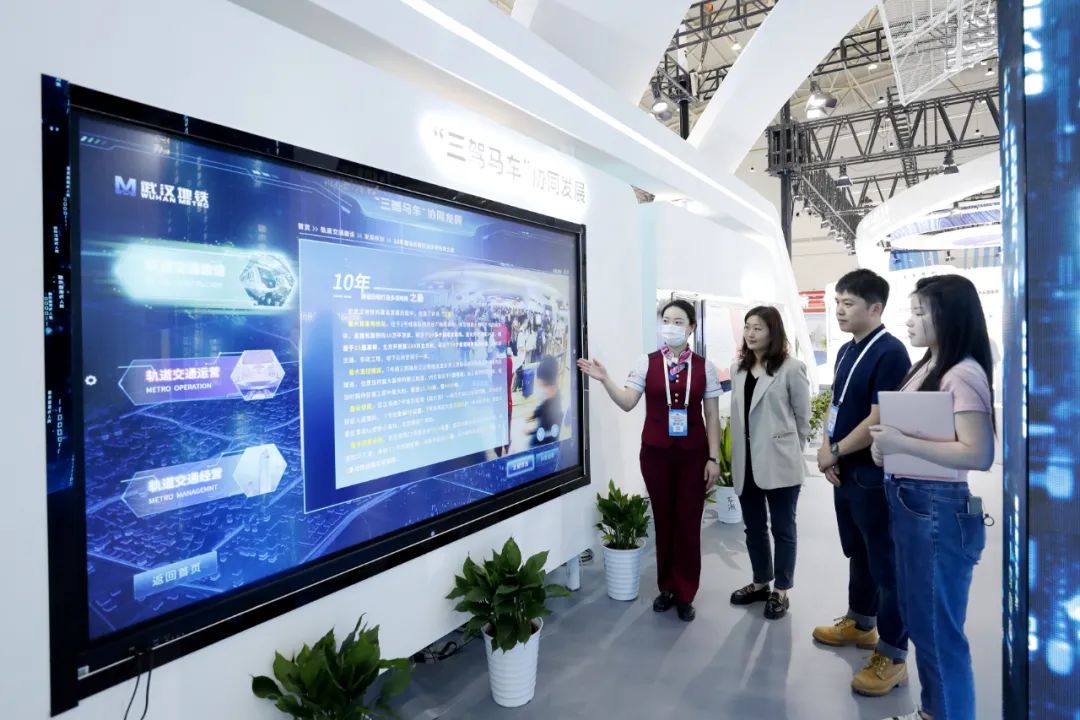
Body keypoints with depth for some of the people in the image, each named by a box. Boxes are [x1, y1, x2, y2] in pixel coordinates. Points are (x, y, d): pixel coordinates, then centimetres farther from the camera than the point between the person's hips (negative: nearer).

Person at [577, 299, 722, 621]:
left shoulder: (704, 367, 1)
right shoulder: (647, 363, 0)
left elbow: (712, 417, 2)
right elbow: (627, 402, -6)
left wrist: (713, 458, -2)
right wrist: (605, 380, -21)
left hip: (693, 455, 0)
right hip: (655, 453, 0)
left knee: (688, 523, 5)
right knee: (663, 521, 9)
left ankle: (685, 594, 20)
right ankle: (667, 588, 25)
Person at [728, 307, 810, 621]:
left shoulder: (791, 368, -11)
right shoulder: (738, 368, 8)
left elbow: (803, 417, -3)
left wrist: (790, 450, 4)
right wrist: (736, 452, 9)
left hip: (779, 463, -6)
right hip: (746, 461, 6)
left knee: (782, 529, 10)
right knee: (754, 527, 17)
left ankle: (781, 591, 24)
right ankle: (761, 582, 35)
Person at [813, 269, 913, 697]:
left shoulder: (890, 354, -18)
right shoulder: (847, 351, 9)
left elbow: (879, 421, -22)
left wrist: (835, 452, -12)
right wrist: (826, 451, -2)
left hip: (875, 477, -8)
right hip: (845, 473, 9)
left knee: (886, 563, 3)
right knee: (858, 553, 21)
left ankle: (893, 656, 15)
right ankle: (860, 624, 39)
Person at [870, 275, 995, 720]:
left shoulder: (963, 374, -17)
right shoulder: (926, 367, 10)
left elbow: (979, 455, -25)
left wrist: (901, 444, -25)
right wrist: (885, 444, 0)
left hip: (940, 509, -9)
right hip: (908, 504, 9)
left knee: (939, 629, 6)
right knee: (919, 618, 21)